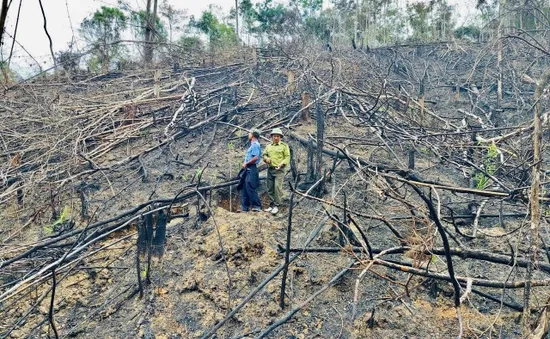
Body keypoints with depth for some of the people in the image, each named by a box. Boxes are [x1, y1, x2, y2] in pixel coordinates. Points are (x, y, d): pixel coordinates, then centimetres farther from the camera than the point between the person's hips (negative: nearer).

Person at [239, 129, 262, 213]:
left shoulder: (255, 145, -10)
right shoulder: (253, 145, 20)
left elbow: (256, 157, -21)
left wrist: (246, 163, -13)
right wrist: (245, 164, 12)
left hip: (251, 169, -10)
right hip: (247, 169, 10)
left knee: (250, 188, -10)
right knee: (244, 187, 9)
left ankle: (257, 206, -3)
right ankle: (244, 207, 13)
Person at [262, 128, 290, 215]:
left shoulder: (284, 146, 2)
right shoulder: (268, 146, 17)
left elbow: (287, 158, -3)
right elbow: (264, 155, 21)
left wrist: (281, 164, -18)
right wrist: (266, 158, -3)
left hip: (280, 170, -5)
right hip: (270, 169, 5)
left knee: (277, 187, -16)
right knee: (270, 188, 6)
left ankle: (277, 206, -9)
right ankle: (271, 205, 16)